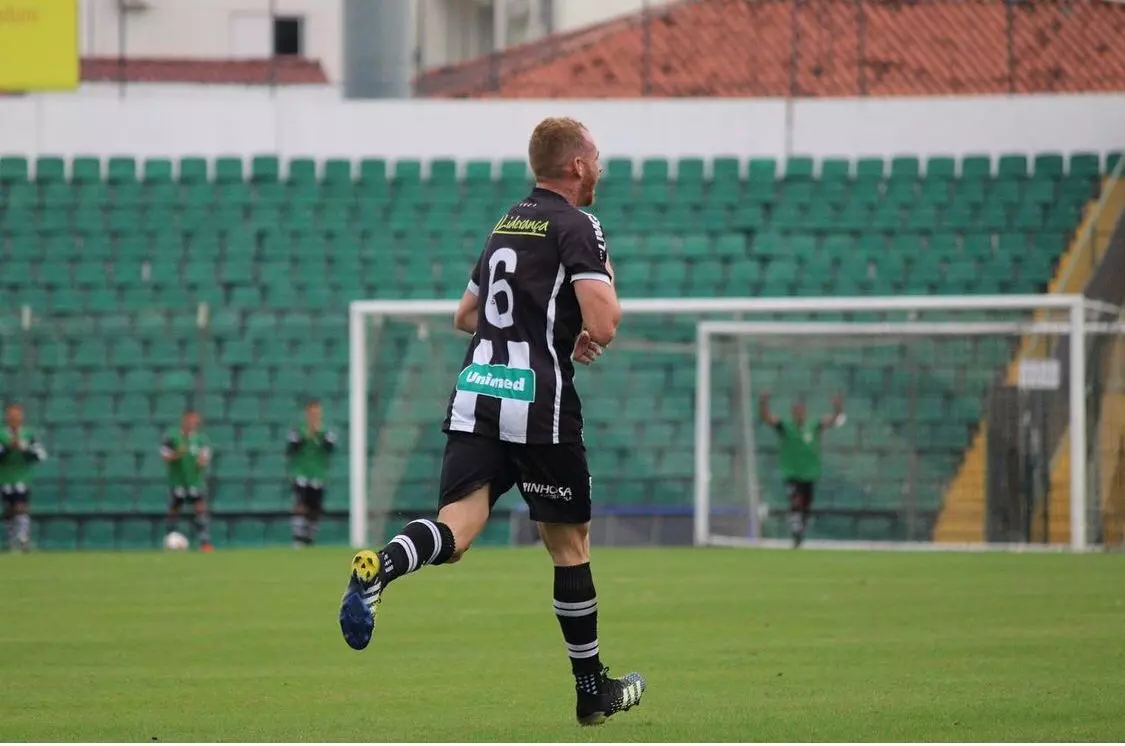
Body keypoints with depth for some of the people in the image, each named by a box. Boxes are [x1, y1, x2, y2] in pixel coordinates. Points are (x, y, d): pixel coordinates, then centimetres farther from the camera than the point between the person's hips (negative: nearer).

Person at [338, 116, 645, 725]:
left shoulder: (506, 225, 20)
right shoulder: (577, 227, -5)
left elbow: (465, 316, 30)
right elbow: (603, 326, -16)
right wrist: (606, 289, 7)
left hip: (475, 394, 5)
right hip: (540, 401, -5)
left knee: (455, 529, -9)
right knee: (569, 539, 9)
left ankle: (380, 566, -42)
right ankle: (593, 690, 19)